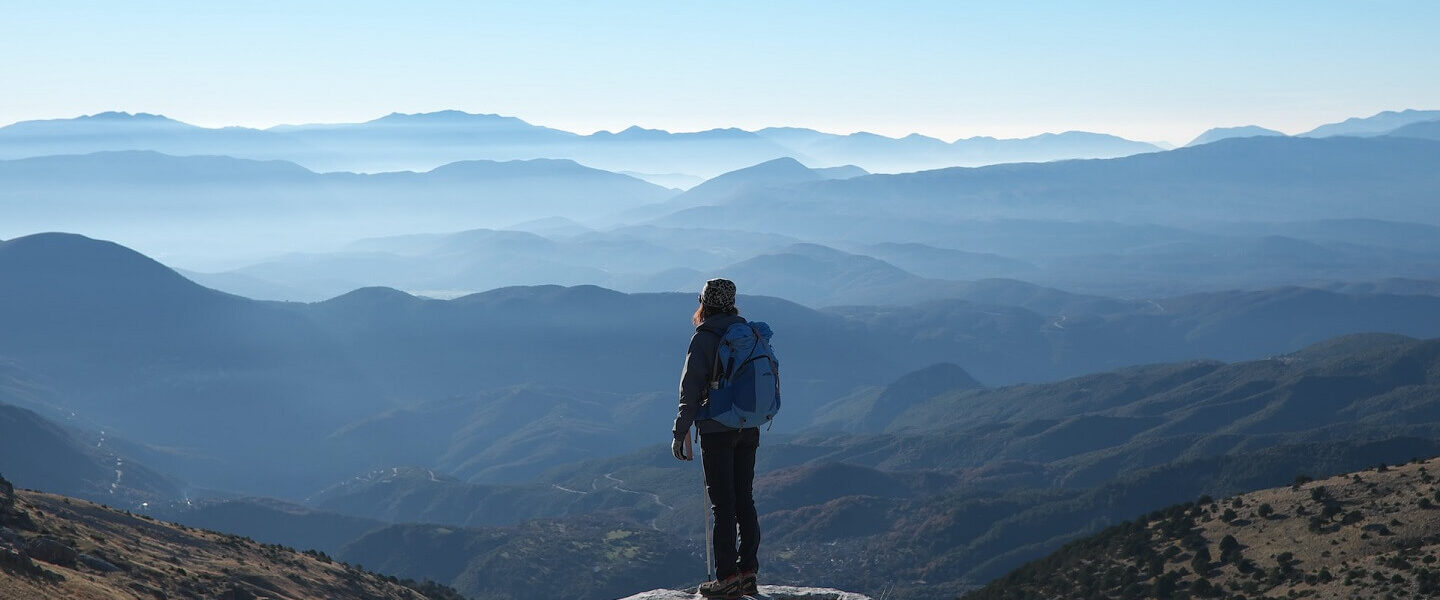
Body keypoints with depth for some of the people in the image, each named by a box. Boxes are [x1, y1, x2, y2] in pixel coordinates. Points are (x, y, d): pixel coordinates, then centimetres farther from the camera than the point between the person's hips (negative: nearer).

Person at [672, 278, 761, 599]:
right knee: (744, 501, 11)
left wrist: (680, 433, -7)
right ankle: (748, 572, 13)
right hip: (749, 430, 6)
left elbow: (691, 388, -12)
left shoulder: (704, 338, -10)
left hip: (717, 430, -6)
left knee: (722, 504, -3)